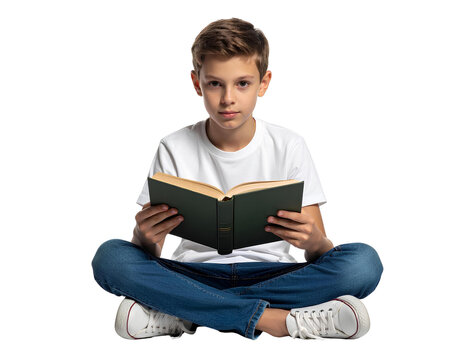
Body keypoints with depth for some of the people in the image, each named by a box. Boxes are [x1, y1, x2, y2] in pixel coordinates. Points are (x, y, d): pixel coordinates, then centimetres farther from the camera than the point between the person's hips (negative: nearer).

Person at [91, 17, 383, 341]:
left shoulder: (289, 147, -3)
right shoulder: (175, 150, -2)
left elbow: (322, 254, -4)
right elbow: (148, 255, -3)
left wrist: (313, 240, -29)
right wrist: (145, 238, -28)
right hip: (195, 274, 0)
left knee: (363, 262, -26)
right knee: (110, 257, -26)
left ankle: (182, 315, -25)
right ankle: (274, 319, -27)